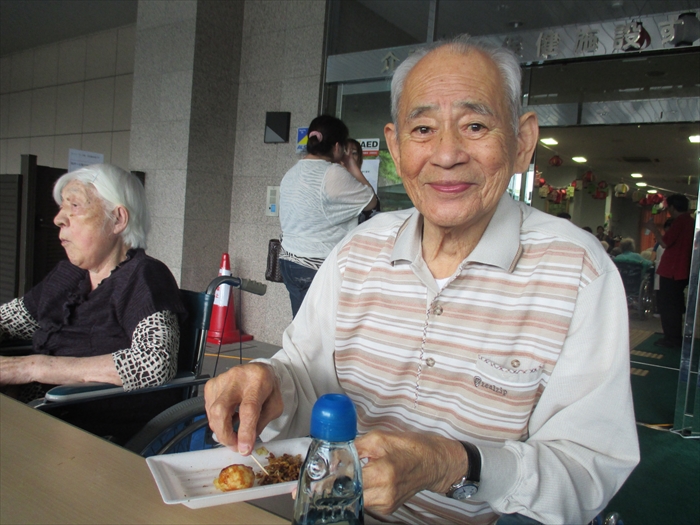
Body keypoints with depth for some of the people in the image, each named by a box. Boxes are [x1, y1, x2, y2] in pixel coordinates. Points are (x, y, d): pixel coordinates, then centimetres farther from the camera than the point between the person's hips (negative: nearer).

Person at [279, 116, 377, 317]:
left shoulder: (292, 173, 11)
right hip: (318, 267, -8)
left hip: (289, 261, 8)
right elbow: (370, 201, -5)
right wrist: (354, 168, 8)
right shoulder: (333, 175, -15)